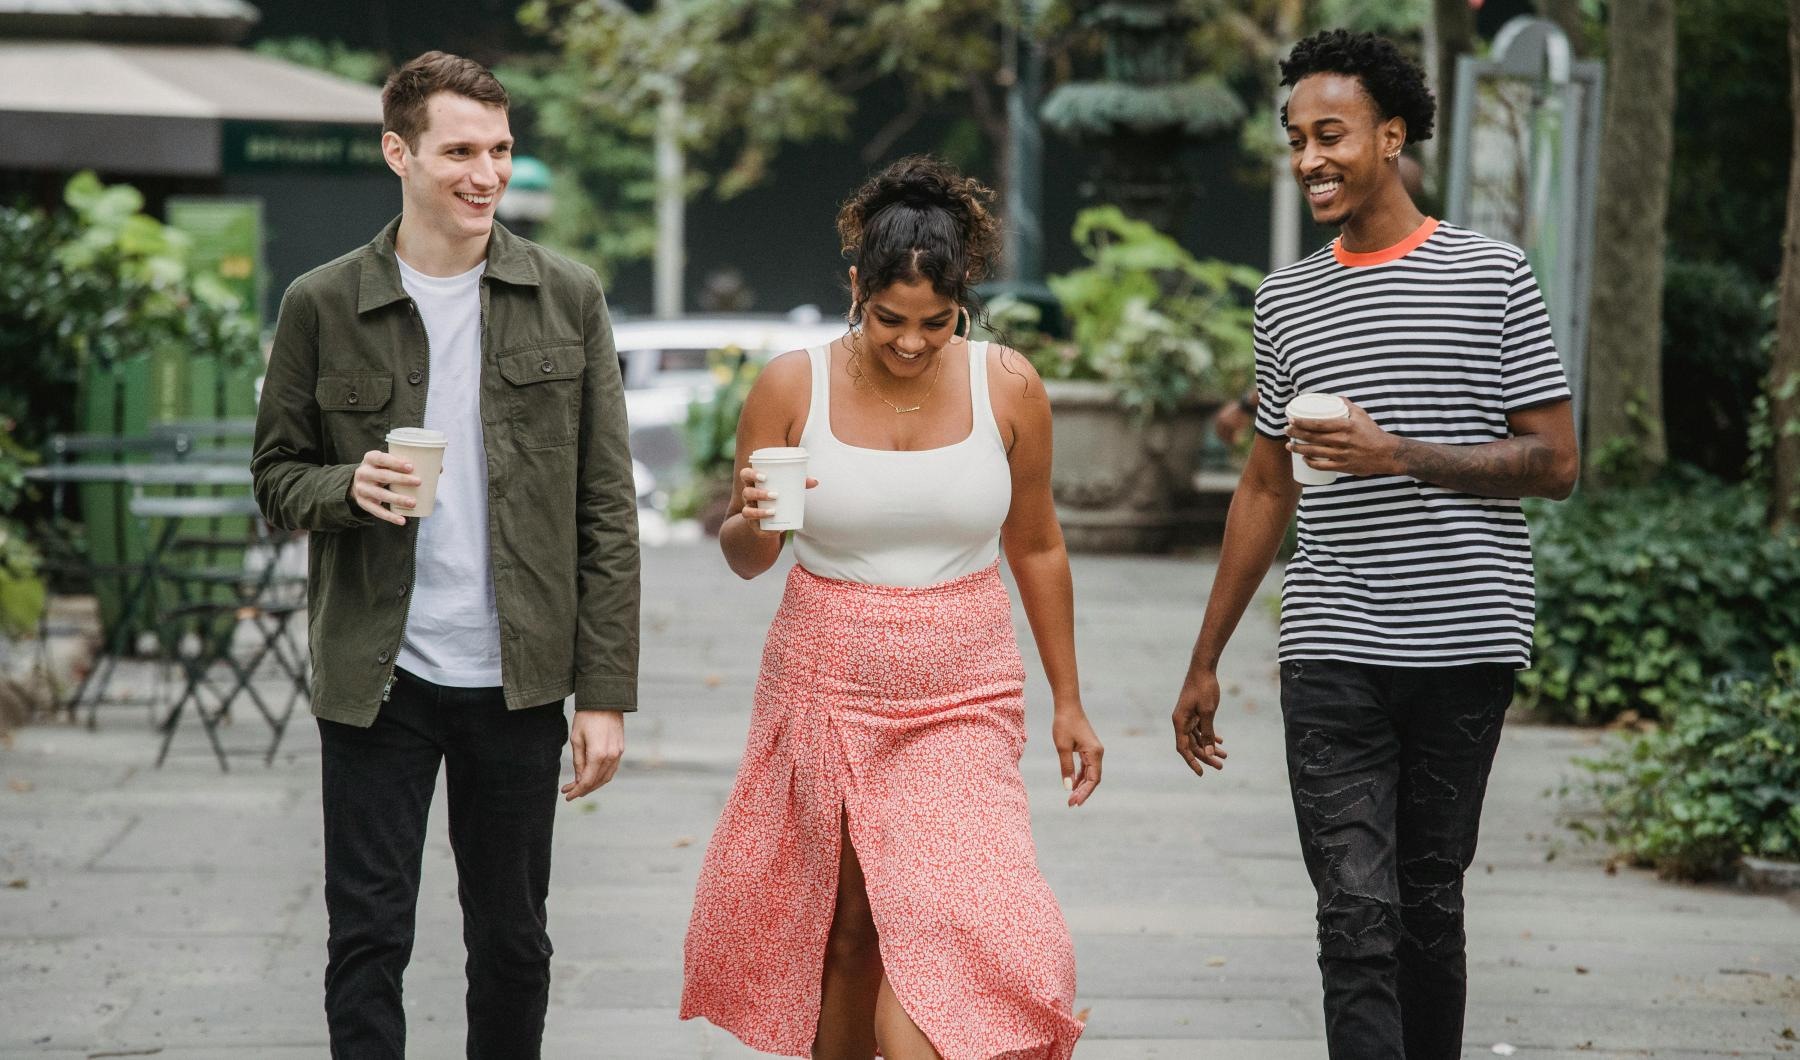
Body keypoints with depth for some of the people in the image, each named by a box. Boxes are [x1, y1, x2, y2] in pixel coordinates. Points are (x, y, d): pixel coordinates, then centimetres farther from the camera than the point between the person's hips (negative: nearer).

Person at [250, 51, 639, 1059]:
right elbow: (277, 474, 8)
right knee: (368, 939, 1)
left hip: (517, 678, 1)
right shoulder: (324, 305, -1)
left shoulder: (569, 299, 2)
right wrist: (347, 489, -16)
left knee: (513, 945, 10)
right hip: (377, 679, -1)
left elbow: (606, 511, 2)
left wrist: (607, 692, -2)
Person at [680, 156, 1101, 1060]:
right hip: (825, 696, 0)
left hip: (961, 705, 0)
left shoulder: (1007, 388, -3)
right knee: (845, 932, 9)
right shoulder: (793, 386, -6)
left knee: (942, 927, -16)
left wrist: (1067, 699, 14)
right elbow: (743, 560, 3)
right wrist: (753, 521, -21)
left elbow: (1035, 548, 10)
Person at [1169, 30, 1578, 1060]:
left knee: (1429, 902, 6)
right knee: (1357, 913, -8)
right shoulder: (1288, 299, 12)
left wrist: (1399, 455, -15)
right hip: (1332, 653, 2)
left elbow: (1555, 463, -2)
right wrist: (1206, 661, 19)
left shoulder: (1493, 277, 1)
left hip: (1467, 642, -2)